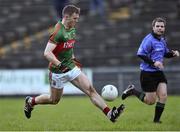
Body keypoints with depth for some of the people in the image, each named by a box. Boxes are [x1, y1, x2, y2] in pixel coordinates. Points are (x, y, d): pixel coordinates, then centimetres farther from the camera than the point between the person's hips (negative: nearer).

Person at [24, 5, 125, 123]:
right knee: (54, 100, 11)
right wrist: (59, 65, -38)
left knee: (91, 90, -7)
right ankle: (31, 101, 36)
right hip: (58, 72, -7)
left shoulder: (72, 29, 5)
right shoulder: (58, 32, -22)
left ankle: (109, 114, -13)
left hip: (71, 67, 7)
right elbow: (47, 53, -29)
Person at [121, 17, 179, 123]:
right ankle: (132, 91, 20)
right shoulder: (149, 39, -15)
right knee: (151, 101, -2)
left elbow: (165, 53, 26)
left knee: (163, 96, -7)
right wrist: (154, 62, -27)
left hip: (159, 72, 7)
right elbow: (140, 54, -20)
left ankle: (157, 119, 6)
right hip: (148, 73, -7)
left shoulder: (162, 40, 11)